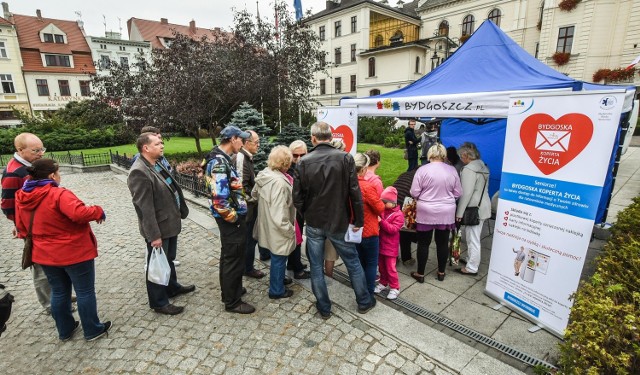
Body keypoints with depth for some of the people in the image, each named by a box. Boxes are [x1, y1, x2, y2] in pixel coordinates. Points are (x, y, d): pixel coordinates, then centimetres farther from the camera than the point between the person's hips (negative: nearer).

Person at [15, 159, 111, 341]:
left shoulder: (21, 198, 3)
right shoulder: (58, 194, -22)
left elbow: (21, 227, 12)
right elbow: (79, 213, -37)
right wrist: (98, 212, -20)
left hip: (45, 255, 8)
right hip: (74, 252, -7)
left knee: (59, 292, 21)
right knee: (85, 292, 7)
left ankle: (65, 330, 36)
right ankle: (93, 330, 20)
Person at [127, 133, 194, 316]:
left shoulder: (157, 164, 7)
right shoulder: (139, 172, -23)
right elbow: (144, 207, -24)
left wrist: (181, 211, 16)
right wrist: (154, 235, -23)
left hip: (170, 223, 9)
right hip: (158, 228, -9)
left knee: (169, 259, 25)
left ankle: (172, 287, 45)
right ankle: (159, 302, 26)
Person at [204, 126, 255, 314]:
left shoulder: (223, 159, 10)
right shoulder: (219, 162, -22)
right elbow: (218, 197, -28)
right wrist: (233, 217, -17)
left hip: (233, 217, 10)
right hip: (231, 220, -10)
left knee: (228, 256, 22)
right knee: (234, 259, 2)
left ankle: (230, 289, 41)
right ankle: (232, 302, 18)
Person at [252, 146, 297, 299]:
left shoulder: (264, 174, -3)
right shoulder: (279, 183, -31)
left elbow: (254, 194, 16)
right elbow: (279, 217, -31)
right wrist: (291, 231, -18)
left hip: (267, 225, 9)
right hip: (278, 230, -9)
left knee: (277, 257, 28)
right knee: (279, 259, 12)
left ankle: (278, 279, 49)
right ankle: (277, 290, 32)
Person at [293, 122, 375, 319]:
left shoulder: (304, 162, -10)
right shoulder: (345, 158, -11)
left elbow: (298, 197, -6)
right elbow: (355, 192, -12)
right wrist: (359, 220, -2)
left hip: (314, 223, 0)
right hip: (339, 222, 0)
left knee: (316, 266, 16)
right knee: (353, 262, 18)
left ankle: (324, 308, 29)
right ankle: (364, 301, 34)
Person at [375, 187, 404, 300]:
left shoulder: (398, 214, -15)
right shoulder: (382, 211, 3)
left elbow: (393, 229, -24)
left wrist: (381, 221, -30)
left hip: (390, 247, -6)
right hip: (380, 244, 6)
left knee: (390, 268, 2)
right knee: (381, 266, 17)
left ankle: (395, 288, 17)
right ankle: (383, 283, 35)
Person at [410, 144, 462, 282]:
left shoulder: (423, 170, -11)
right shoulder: (452, 170, -1)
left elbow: (414, 193, -9)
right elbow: (458, 193, 4)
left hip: (426, 213, -3)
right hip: (446, 213, 3)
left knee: (423, 243, 8)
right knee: (443, 243, 15)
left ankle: (420, 274, 19)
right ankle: (441, 273, 30)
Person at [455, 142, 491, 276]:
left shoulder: (469, 169, -19)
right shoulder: (483, 166, 11)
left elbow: (466, 193, -22)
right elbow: (483, 188, 16)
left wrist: (459, 213, -17)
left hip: (474, 209, -9)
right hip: (483, 206, 9)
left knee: (472, 238, 0)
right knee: (473, 237, 20)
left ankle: (472, 268, 11)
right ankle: (470, 260, 34)